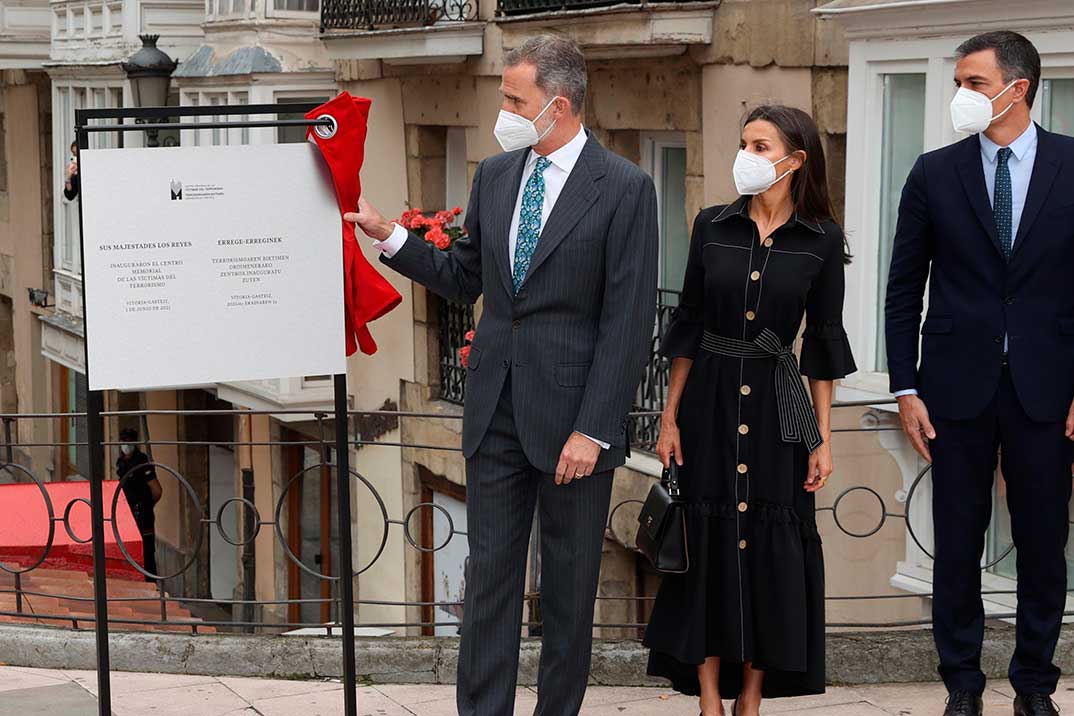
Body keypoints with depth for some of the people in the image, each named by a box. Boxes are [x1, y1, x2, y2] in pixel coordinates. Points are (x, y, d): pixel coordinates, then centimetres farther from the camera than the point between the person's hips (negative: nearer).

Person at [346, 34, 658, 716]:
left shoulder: (625, 188, -9)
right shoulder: (494, 175, 9)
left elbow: (629, 322, -12)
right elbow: (463, 278, 18)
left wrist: (593, 430, -16)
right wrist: (388, 234, 5)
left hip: (573, 415, -5)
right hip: (496, 405, 5)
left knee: (569, 584, 8)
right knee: (490, 575, 7)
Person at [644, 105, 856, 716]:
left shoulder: (823, 241, -2)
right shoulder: (713, 226, 1)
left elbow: (823, 343, 1)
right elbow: (688, 326, 4)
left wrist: (823, 437, -1)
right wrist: (671, 418, 0)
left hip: (777, 407, -1)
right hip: (709, 400, 1)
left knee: (773, 548, 2)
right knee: (709, 544, 3)